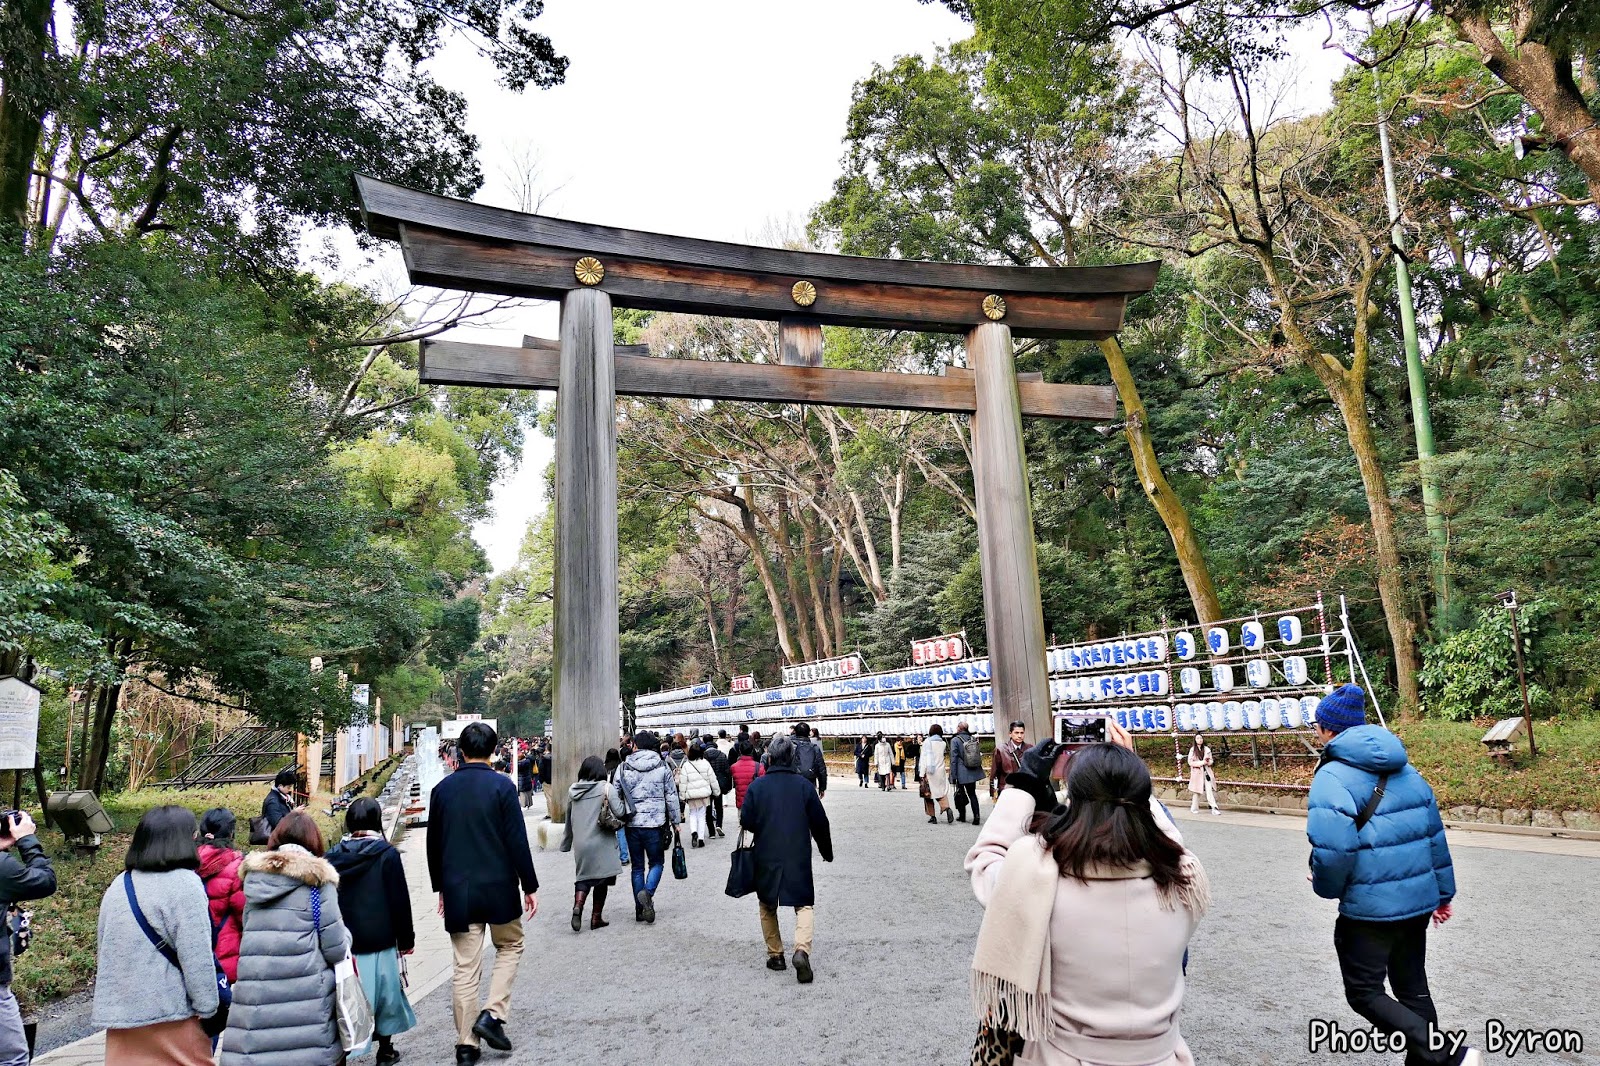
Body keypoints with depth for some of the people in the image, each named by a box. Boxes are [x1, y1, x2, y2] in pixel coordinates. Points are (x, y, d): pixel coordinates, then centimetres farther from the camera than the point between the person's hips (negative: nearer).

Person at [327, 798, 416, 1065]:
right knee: (384, 992, 13)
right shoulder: (387, 853, -10)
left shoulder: (333, 856, 0)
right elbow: (399, 901, -8)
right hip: (380, 942, -2)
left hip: (342, 942, 3)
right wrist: (406, 940, 2)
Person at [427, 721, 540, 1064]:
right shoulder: (501, 786, -10)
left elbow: (434, 844, 11)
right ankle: (493, 1014, 5)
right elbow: (517, 841, -11)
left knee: (465, 968, 9)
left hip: (457, 891, 3)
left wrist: (440, 886, 22)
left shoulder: (442, 789, 3)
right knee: (510, 946, 19)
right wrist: (530, 886, -3)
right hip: (498, 887, -3)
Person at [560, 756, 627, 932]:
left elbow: (569, 818, 13)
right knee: (602, 878, 9)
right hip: (600, 842, -4)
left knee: (584, 876, 14)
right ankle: (596, 917, 11)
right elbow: (619, 812, -15)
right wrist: (622, 802, 6)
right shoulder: (605, 788, -9)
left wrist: (566, 843, 22)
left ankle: (577, 906, -9)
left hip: (580, 843, 4)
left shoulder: (573, 790, 5)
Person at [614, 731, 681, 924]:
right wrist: (675, 821, 11)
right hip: (655, 823, -2)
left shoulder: (624, 767, 0)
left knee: (638, 866, 12)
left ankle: (640, 909, 12)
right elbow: (671, 796, 1)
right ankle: (648, 892, -15)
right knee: (656, 862, 12)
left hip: (632, 823, 2)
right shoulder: (662, 766, -2)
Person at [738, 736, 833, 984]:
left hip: (766, 858, 0)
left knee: (768, 907, 19)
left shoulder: (757, 786, -6)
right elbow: (820, 823, 1)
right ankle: (802, 949, -14)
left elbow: (746, 821, -5)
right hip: (799, 857, 0)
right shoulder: (804, 785, -4)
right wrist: (826, 851, 15)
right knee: (804, 904, 7)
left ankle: (775, 954, 20)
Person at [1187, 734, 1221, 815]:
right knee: (1196, 791, 4)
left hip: (1207, 772, 2)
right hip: (1197, 772, -2)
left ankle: (1214, 808, -10)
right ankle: (1194, 808, 16)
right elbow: (1190, 762, -6)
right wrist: (1201, 762, -16)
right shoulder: (1192, 750, -2)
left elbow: (1211, 760, 13)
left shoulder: (1207, 749, 7)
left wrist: (1208, 761, -11)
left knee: (1210, 790, -7)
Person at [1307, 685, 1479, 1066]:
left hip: (1369, 907, -8)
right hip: (1418, 900, 8)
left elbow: (1332, 848, -27)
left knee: (1364, 994, 5)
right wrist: (1442, 892, 22)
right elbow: (1435, 835, 13)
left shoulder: (1332, 777, -17)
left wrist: (1326, 887, -7)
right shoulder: (1405, 769, 8)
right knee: (1414, 989, 19)